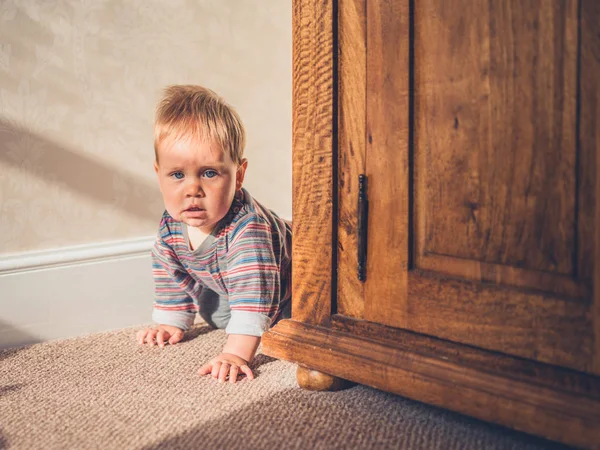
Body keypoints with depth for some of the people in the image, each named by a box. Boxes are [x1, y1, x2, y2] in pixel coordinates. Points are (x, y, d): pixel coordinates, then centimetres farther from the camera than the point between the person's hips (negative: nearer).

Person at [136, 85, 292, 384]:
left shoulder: (248, 227, -46)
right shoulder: (171, 226, -22)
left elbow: (252, 293, -54)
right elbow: (172, 276, -2)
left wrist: (237, 353, -60)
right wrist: (171, 323, -2)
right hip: (223, 288, 7)